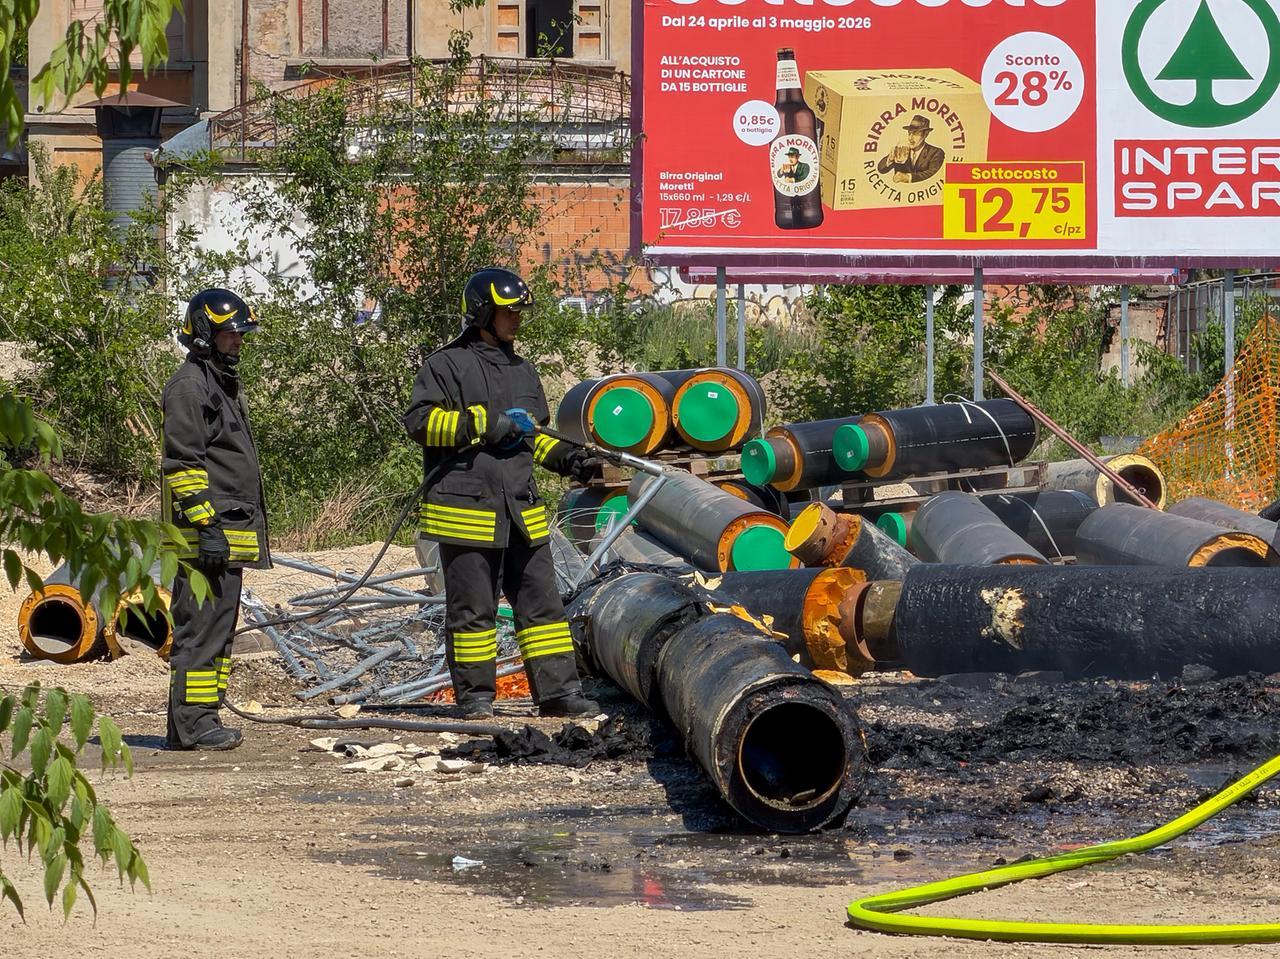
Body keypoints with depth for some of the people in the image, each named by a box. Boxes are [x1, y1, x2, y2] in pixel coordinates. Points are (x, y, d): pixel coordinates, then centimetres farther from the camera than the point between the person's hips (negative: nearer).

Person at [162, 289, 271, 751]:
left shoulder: (223, 383, 22)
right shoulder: (189, 385, -10)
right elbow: (184, 462, -17)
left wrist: (249, 529, 26)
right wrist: (206, 526, -22)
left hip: (231, 530, 10)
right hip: (204, 528, -10)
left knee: (219, 625, 12)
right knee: (202, 625, -11)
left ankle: (203, 720, 16)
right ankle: (190, 724, -11)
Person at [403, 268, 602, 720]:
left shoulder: (522, 370, 20)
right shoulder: (447, 365, -3)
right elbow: (420, 420, -13)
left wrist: (568, 459, 11)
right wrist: (483, 424, -17)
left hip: (521, 512, 7)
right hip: (466, 508, -7)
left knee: (541, 601, 5)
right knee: (472, 608, 0)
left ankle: (557, 691, 8)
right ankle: (474, 695, 7)